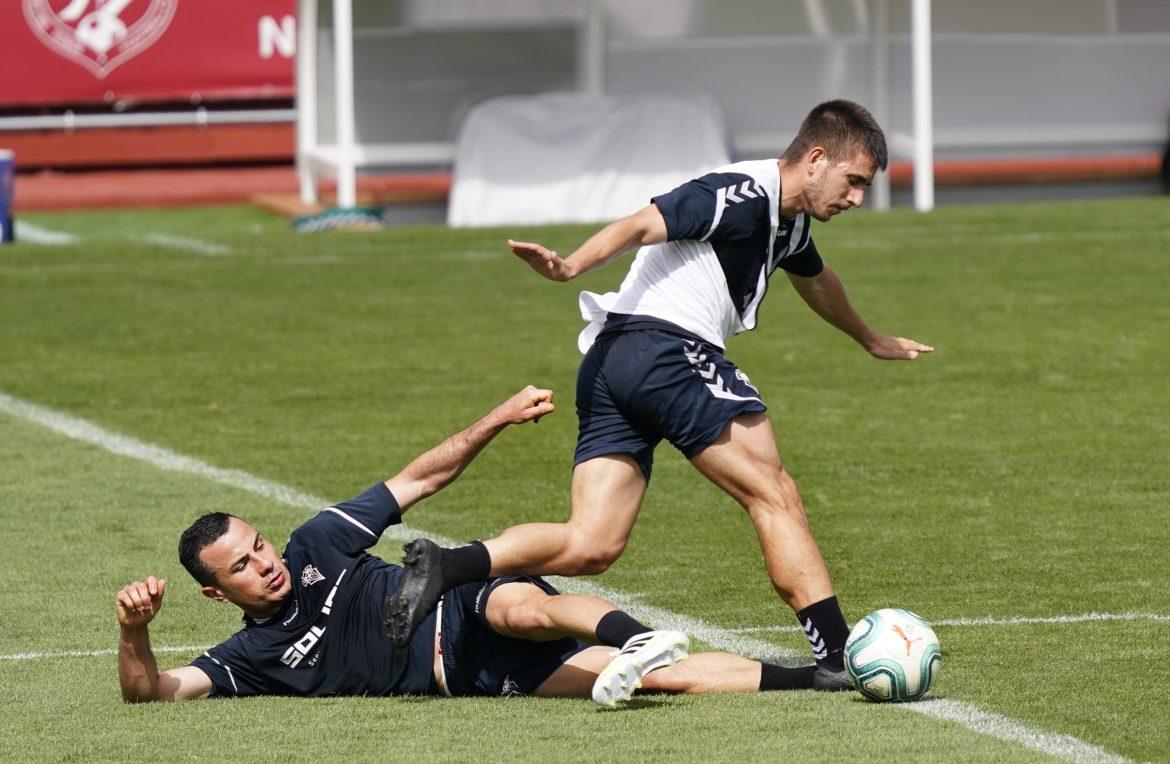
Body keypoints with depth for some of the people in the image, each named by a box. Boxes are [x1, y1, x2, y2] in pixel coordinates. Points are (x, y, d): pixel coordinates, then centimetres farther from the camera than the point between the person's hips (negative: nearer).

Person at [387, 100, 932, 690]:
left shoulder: (789, 220, 24)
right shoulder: (743, 195, -7)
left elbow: (815, 280, 46)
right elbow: (643, 225, -20)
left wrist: (871, 341, 63)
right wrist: (572, 266, -37)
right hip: (666, 348, -10)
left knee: (589, 547, -3)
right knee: (775, 496, -3)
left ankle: (444, 566, -17)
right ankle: (838, 657, -3)